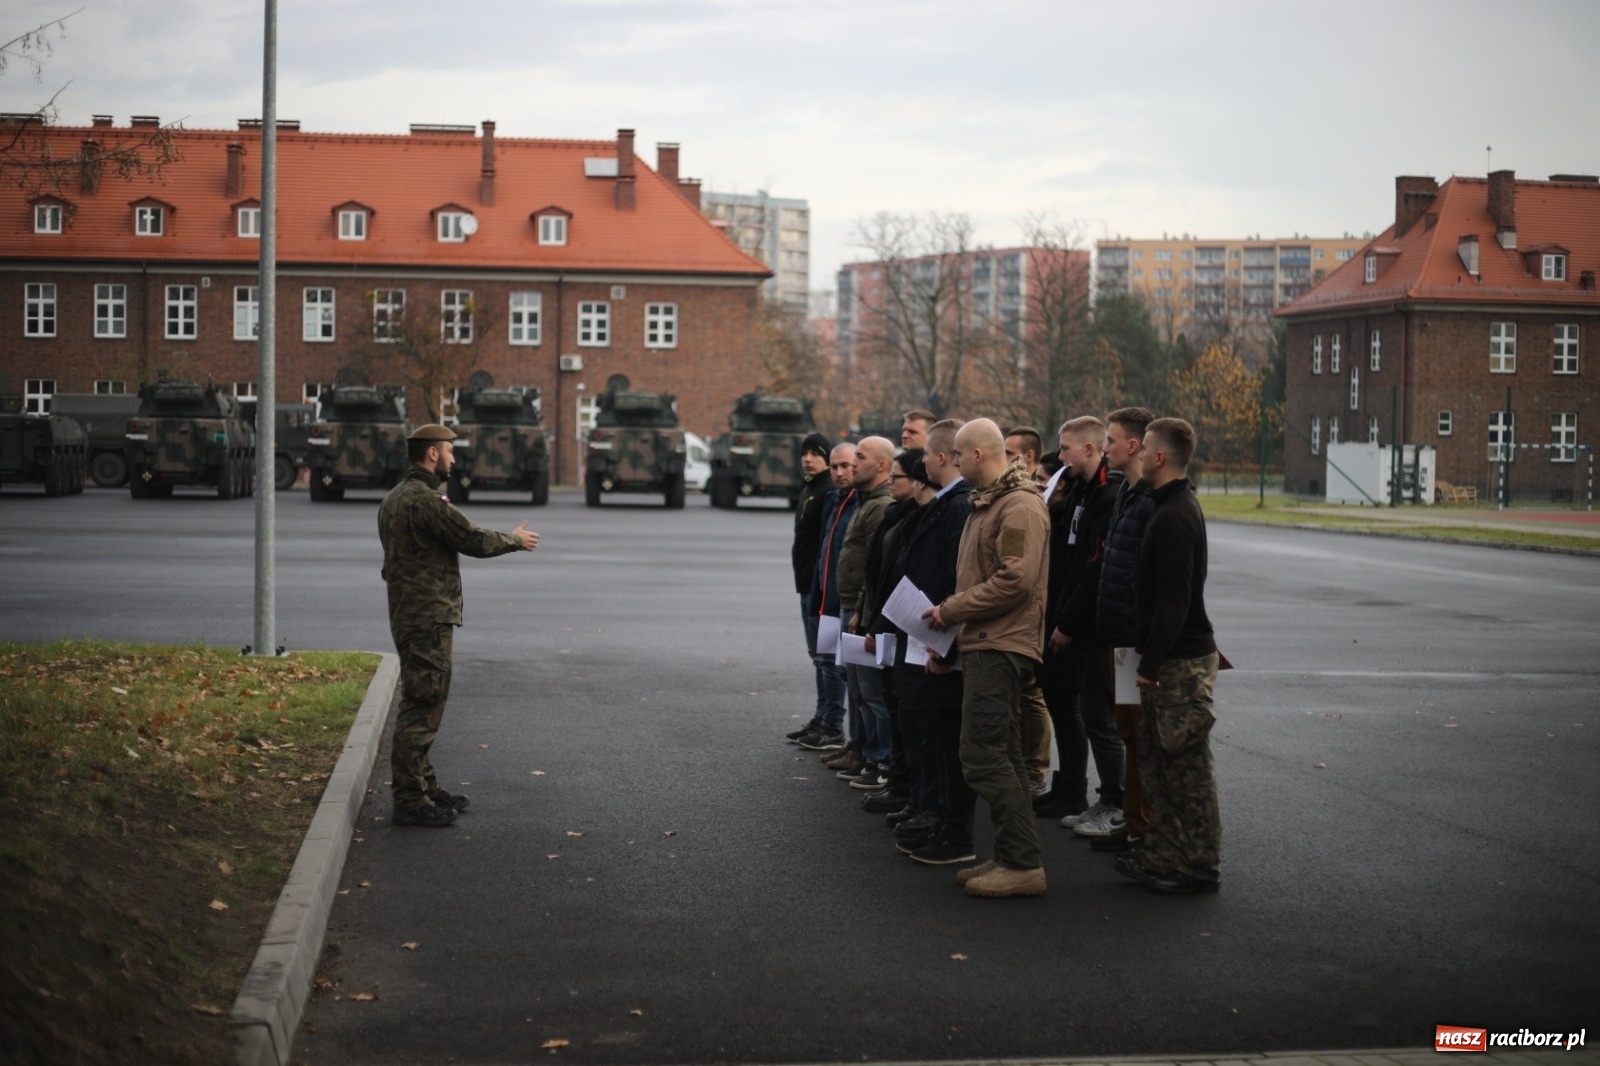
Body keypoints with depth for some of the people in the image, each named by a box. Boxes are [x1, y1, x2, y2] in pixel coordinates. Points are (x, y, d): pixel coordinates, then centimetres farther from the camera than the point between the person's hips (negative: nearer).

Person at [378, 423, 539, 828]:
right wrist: (515, 540, 2)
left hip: (408, 614, 11)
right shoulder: (425, 501, -18)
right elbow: (474, 540, -15)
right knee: (422, 707, -8)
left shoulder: (395, 499, 15)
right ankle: (410, 801, -6)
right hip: (428, 617, -11)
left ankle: (423, 787, 28)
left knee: (420, 704, 18)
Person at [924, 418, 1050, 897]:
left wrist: (950, 610, -15)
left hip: (1001, 646, -11)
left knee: (983, 755, -13)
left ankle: (1022, 863, -9)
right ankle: (1012, 859, 17)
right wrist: (948, 625, 15)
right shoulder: (986, 503, 19)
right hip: (985, 643, 11)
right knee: (1002, 756, 12)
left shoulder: (1020, 506, -14)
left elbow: (1015, 581, -22)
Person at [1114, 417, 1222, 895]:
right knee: (1157, 757, 16)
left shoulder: (1174, 517, -19)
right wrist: (1151, 658, 18)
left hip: (1182, 659, -11)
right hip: (1173, 656, 11)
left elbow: (1172, 600, -23)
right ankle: (1161, 854, 24)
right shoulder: (1175, 506, 14)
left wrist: (1151, 663, -19)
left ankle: (1200, 867, 3)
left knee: (1188, 765, -3)